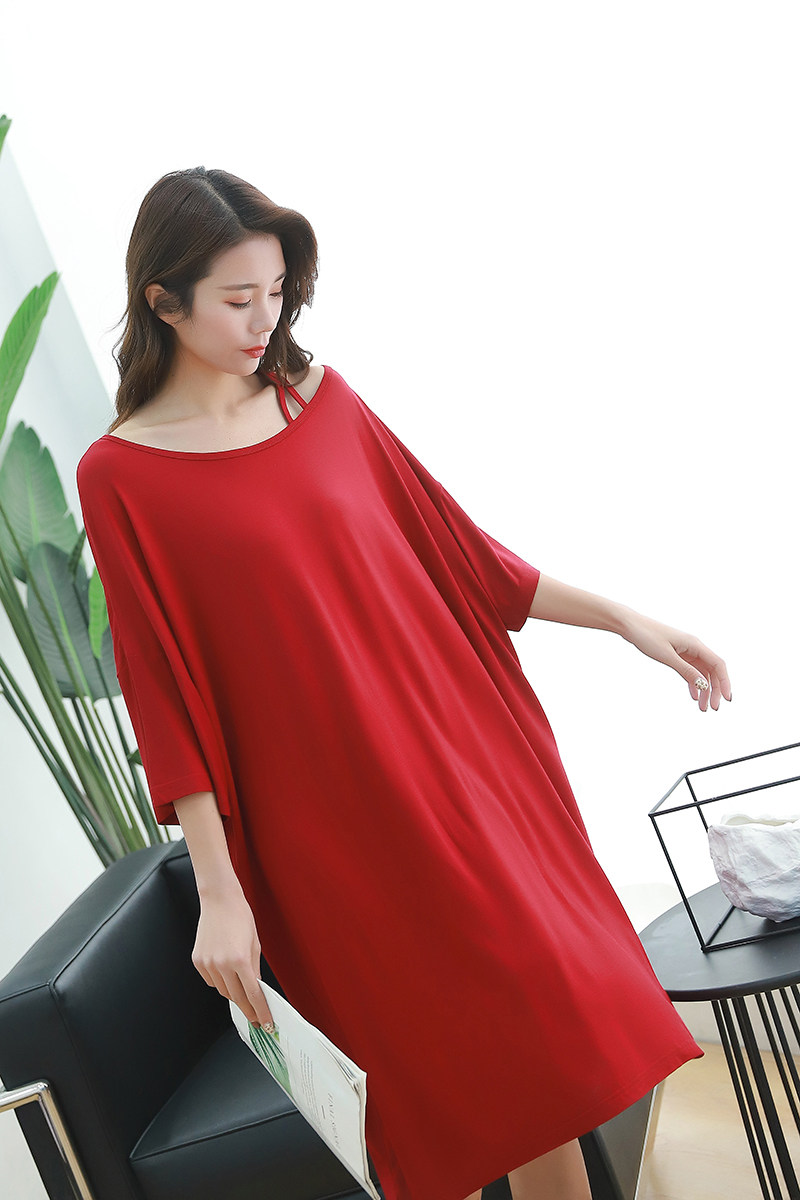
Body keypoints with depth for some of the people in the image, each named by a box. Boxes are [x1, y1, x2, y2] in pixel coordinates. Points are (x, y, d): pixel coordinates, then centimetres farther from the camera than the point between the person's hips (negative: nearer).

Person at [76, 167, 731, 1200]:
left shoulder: (321, 396, 6)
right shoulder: (119, 474, -6)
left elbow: (452, 545, 9)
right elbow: (166, 695, -7)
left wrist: (626, 621, 8)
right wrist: (219, 893, -9)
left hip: (457, 756, 4)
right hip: (329, 824, -4)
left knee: (548, 1038, 11)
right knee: (447, 1085, 7)